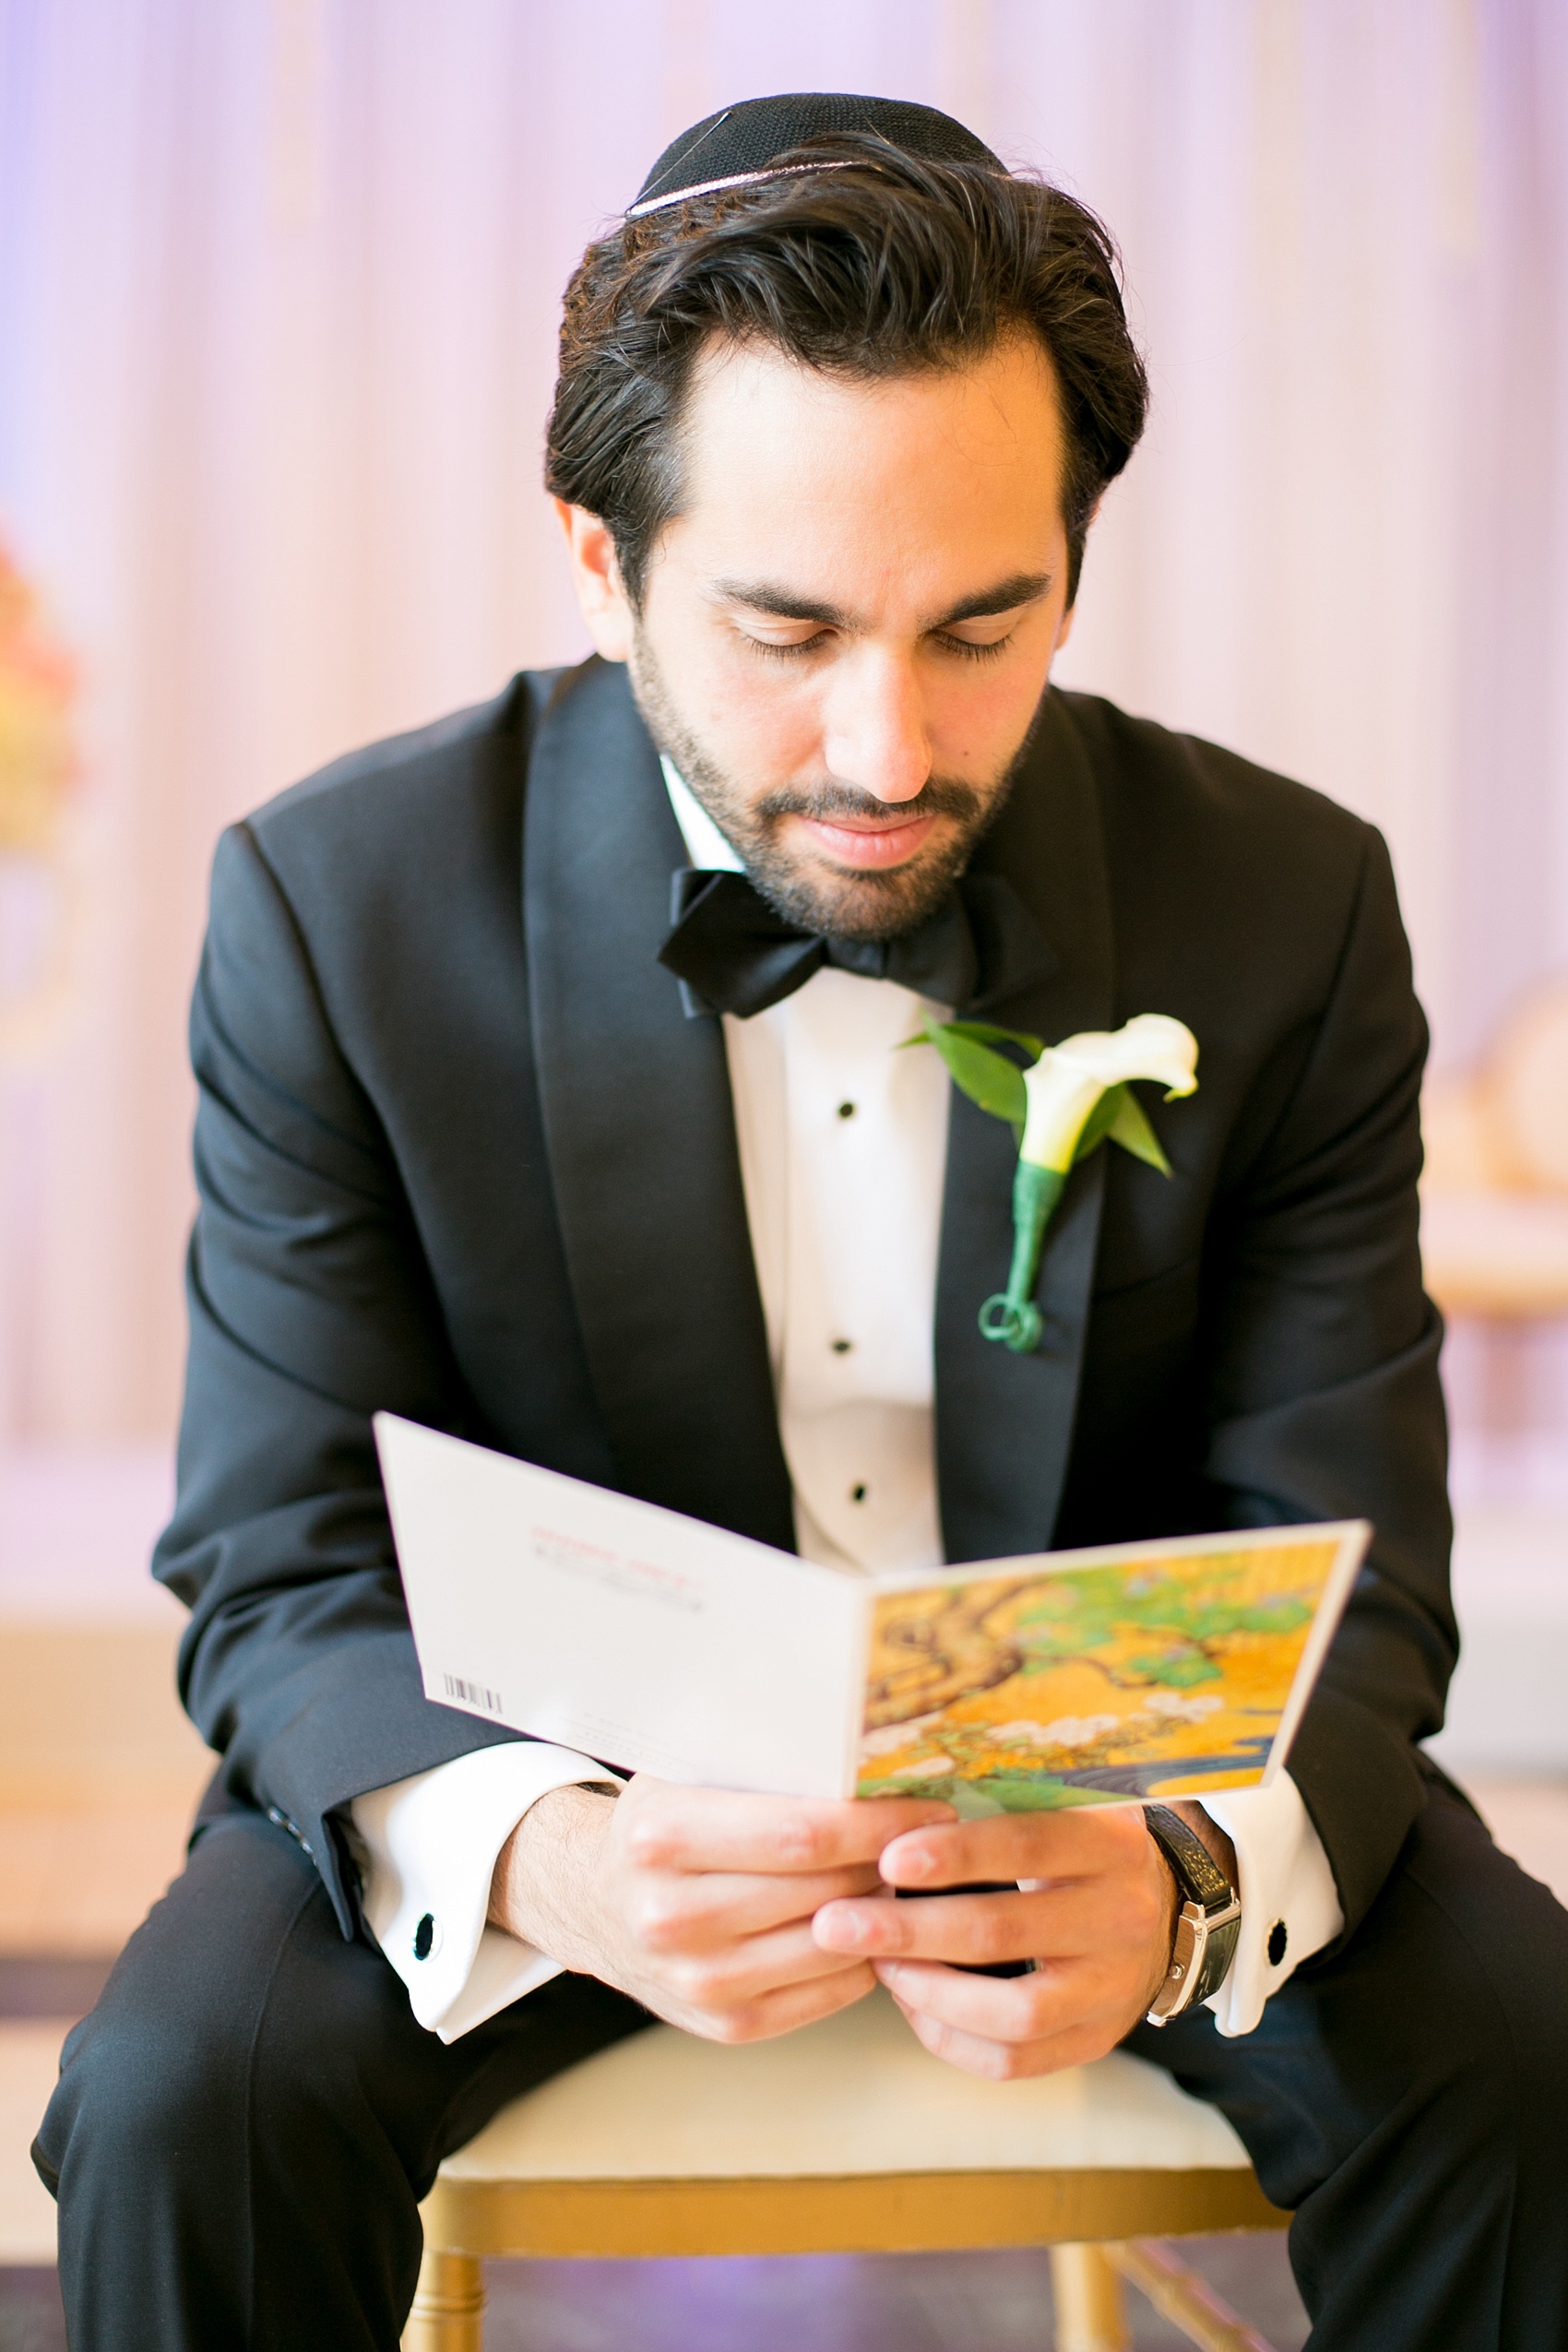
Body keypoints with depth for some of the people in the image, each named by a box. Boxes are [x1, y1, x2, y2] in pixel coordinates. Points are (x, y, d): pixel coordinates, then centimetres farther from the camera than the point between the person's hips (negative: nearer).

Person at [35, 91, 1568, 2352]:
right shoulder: (343, 901, -15)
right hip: (560, 1733, -1)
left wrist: (1180, 1874, -37)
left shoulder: (1286, 906, -12)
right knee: (183, 2095, -27)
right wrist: (541, 1860, -39)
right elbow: (290, 1570, -15)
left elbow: (1341, 1577, -12)